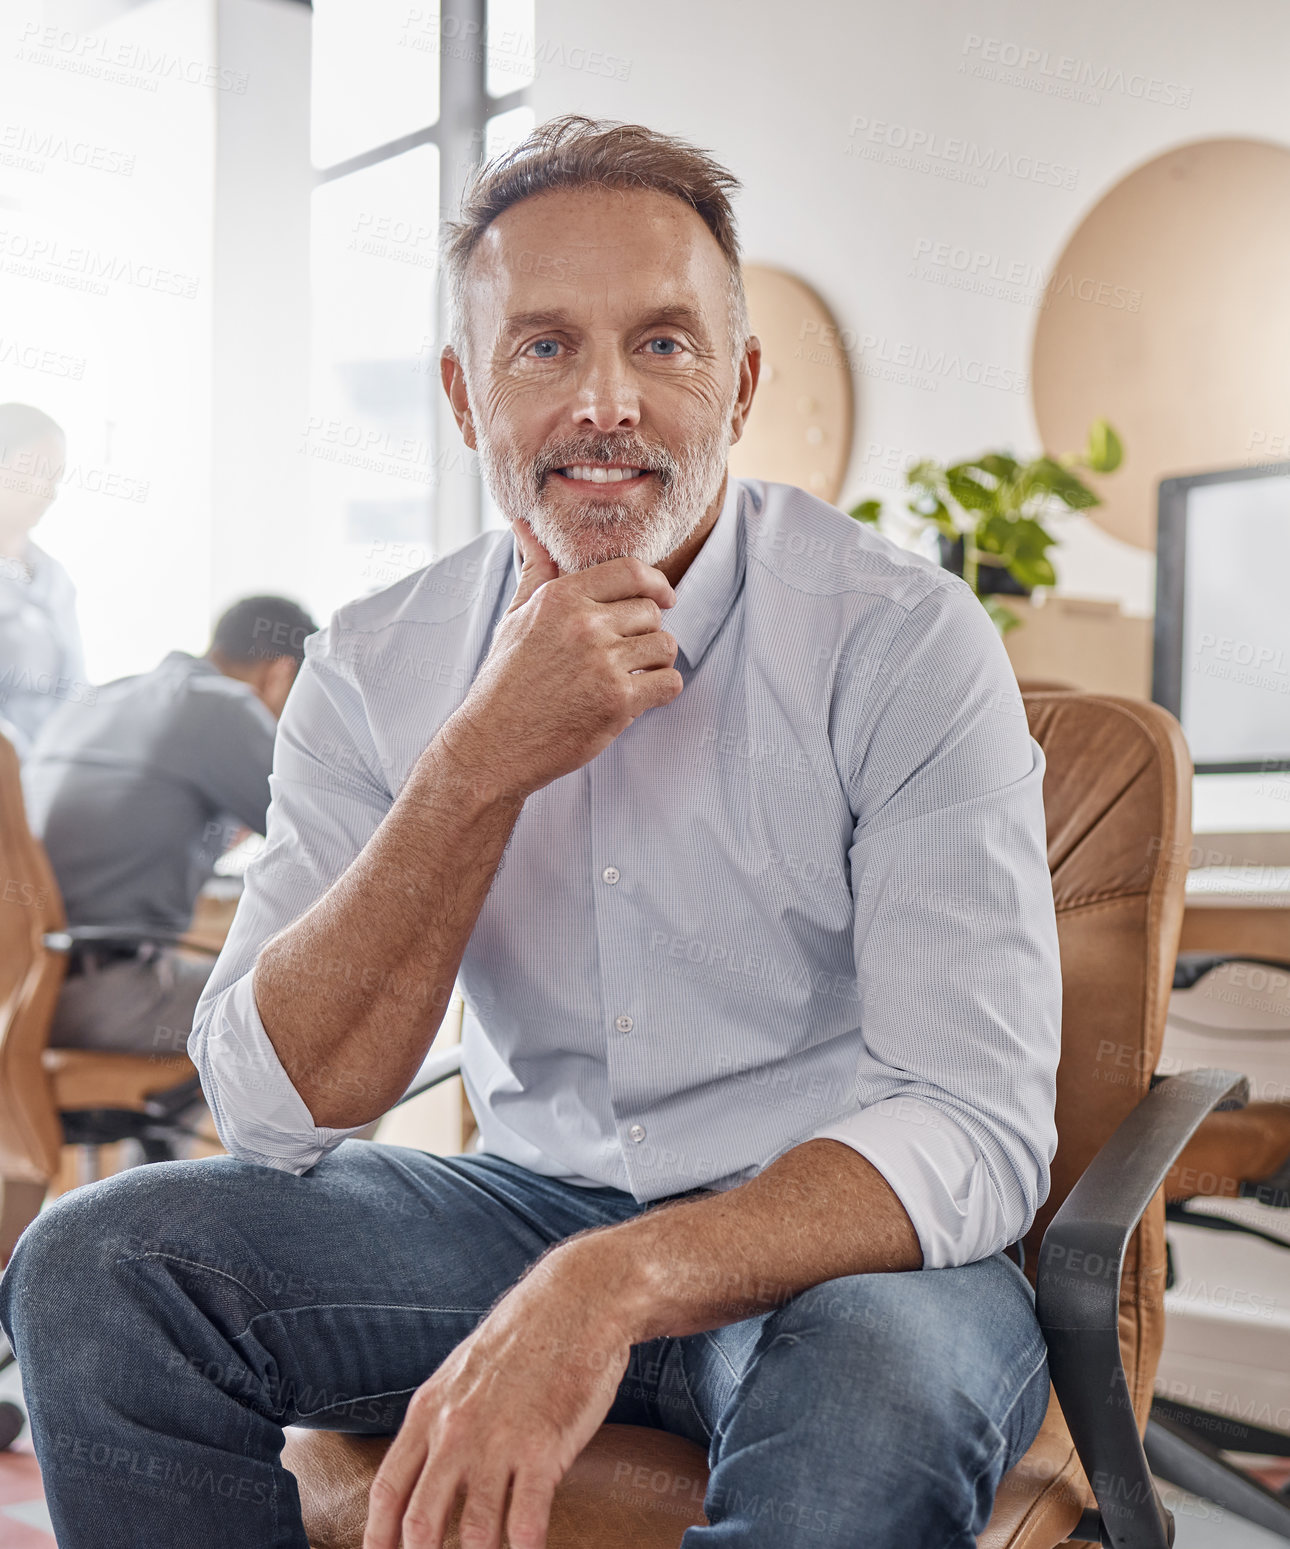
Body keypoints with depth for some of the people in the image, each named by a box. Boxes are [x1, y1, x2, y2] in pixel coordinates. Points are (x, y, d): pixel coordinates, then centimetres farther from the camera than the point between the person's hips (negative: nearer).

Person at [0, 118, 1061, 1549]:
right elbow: (274, 1109, -11)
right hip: (533, 1203, 4)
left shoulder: (906, 643, -14)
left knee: (878, 1382, -38)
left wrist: (612, 1284, -37)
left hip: (832, 1233, -3)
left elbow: (977, 1129, -21)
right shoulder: (376, 668, -3)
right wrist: (482, 763, -23)